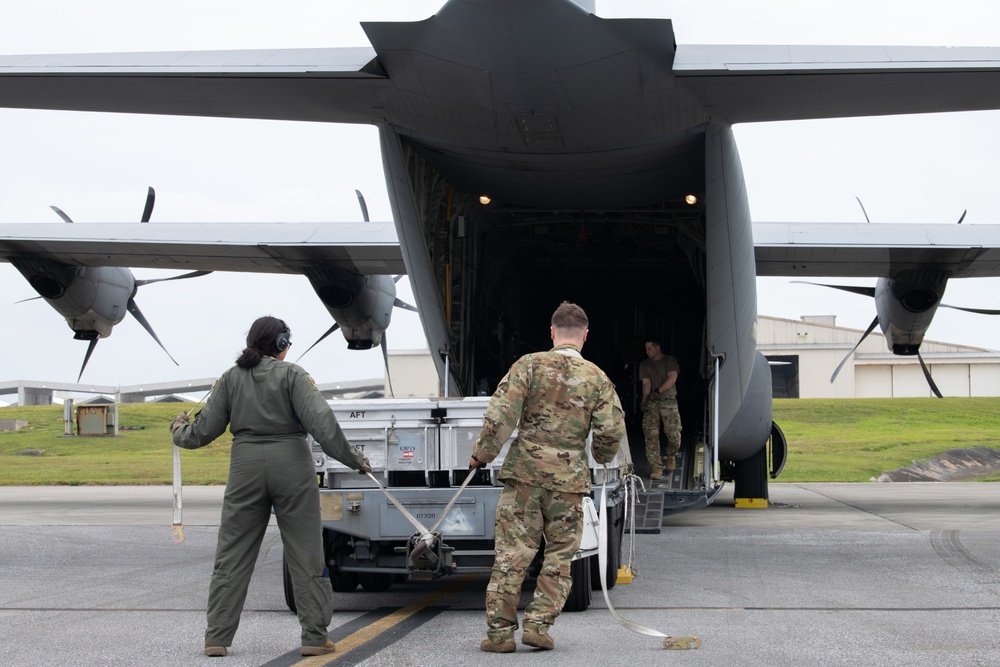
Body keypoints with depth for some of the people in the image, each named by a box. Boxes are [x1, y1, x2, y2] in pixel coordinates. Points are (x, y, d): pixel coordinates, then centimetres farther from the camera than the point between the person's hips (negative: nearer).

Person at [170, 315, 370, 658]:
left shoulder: (231, 378, 6)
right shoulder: (291, 374, -4)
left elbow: (205, 430, 7)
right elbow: (320, 420, -13)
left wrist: (179, 431, 28)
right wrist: (353, 458, -7)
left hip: (246, 466, 3)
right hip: (291, 464, -2)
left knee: (232, 556, 9)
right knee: (305, 555, 4)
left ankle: (217, 637, 9)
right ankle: (314, 637, 6)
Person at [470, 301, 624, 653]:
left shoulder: (529, 365, -2)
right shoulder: (598, 379, 2)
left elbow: (501, 414, -10)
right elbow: (612, 431, -4)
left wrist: (482, 453, 3)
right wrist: (601, 456, 18)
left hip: (525, 470, 0)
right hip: (569, 478, 1)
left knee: (512, 551, 3)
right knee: (559, 556, 12)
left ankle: (500, 631, 4)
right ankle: (537, 624, 6)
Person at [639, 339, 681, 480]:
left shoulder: (670, 361, 8)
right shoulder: (645, 365, 16)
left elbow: (672, 378, -6)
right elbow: (646, 383, 4)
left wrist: (658, 391, -14)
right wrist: (644, 400, -11)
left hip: (668, 401, -2)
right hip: (651, 402, 2)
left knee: (673, 432, -6)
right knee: (650, 434, -12)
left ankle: (671, 456, 26)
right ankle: (657, 468, -11)